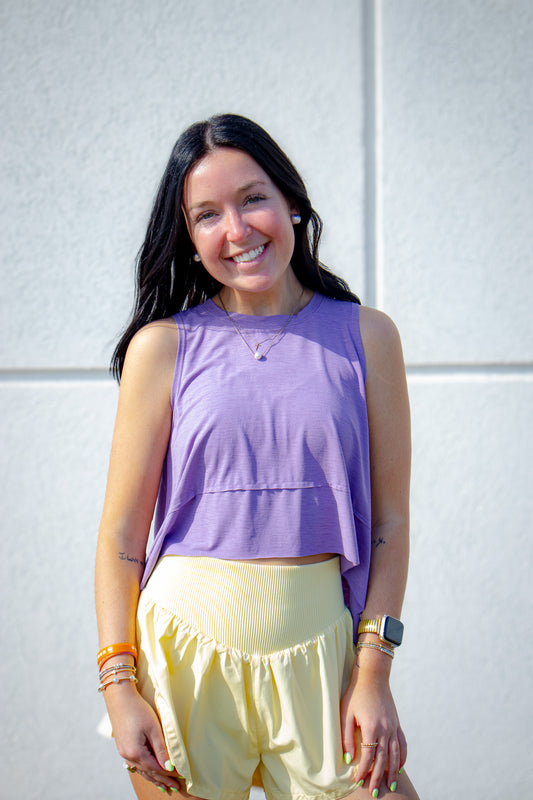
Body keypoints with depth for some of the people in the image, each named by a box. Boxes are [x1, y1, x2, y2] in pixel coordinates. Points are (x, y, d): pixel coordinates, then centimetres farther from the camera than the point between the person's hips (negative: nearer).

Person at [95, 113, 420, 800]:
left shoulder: (365, 336, 3)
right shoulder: (163, 345, 0)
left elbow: (390, 521, 2)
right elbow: (121, 531, 0)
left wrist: (375, 673, -4)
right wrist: (119, 684, -7)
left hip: (320, 643, 1)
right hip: (185, 647, 0)